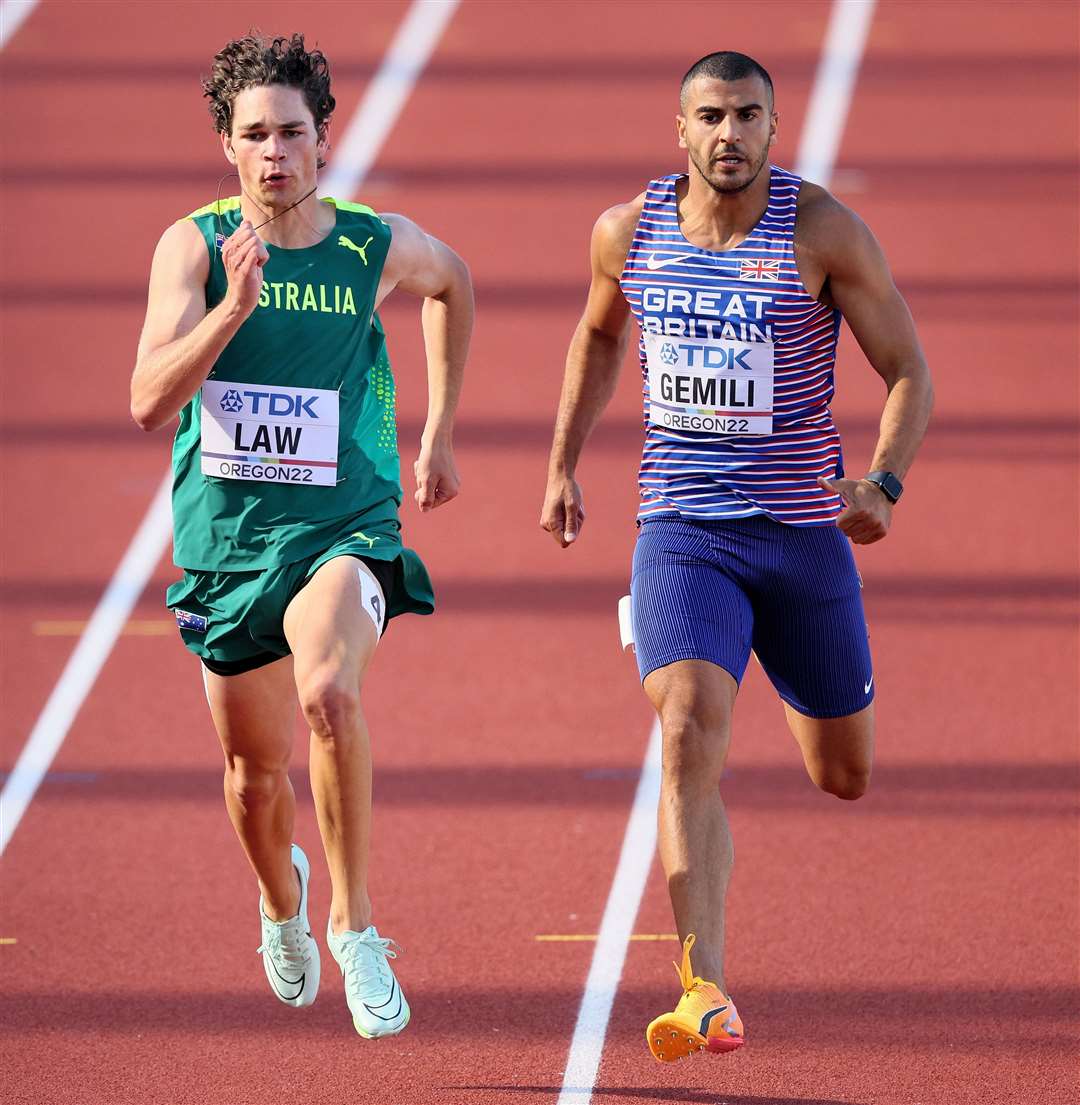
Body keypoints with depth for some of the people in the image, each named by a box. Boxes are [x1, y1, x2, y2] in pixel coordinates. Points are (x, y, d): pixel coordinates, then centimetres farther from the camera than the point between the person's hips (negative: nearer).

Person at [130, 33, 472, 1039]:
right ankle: (282, 898, 50)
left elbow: (452, 284, 21)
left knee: (329, 693, -32)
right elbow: (148, 401, -17)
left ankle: (353, 926, -18)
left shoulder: (381, 247, -5)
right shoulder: (194, 247, -8)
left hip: (343, 530, -2)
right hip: (224, 541, 2)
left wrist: (438, 433, 21)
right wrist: (233, 307, -31)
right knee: (256, 774, 15)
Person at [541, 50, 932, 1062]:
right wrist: (563, 466, 18)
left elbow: (909, 371, -5)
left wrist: (883, 482, -21)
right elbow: (597, 339, 22)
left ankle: (793, 684, 55)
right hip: (681, 531, 0)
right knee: (690, 738, -23)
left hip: (803, 531, 0)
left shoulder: (823, 230, -8)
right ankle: (706, 994, -27)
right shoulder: (627, 232, 0)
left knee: (846, 778, 14)